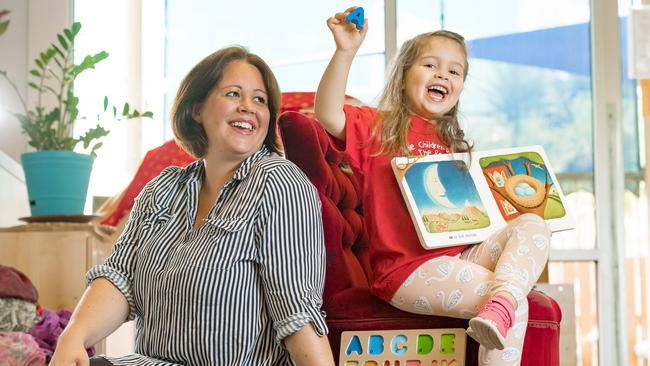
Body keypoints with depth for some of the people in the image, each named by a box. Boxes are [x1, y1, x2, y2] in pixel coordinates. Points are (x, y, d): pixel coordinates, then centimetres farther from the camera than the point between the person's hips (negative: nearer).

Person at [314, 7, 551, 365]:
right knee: (516, 304, -24)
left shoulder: (453, 144, 23)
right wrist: (345, 52, -30)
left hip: (461, 253, 7)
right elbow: (328, 115, -18)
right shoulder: (378, 128, 3)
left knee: (533, 224, -18)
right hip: (405, 267, -7)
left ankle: (499, 308, -37)